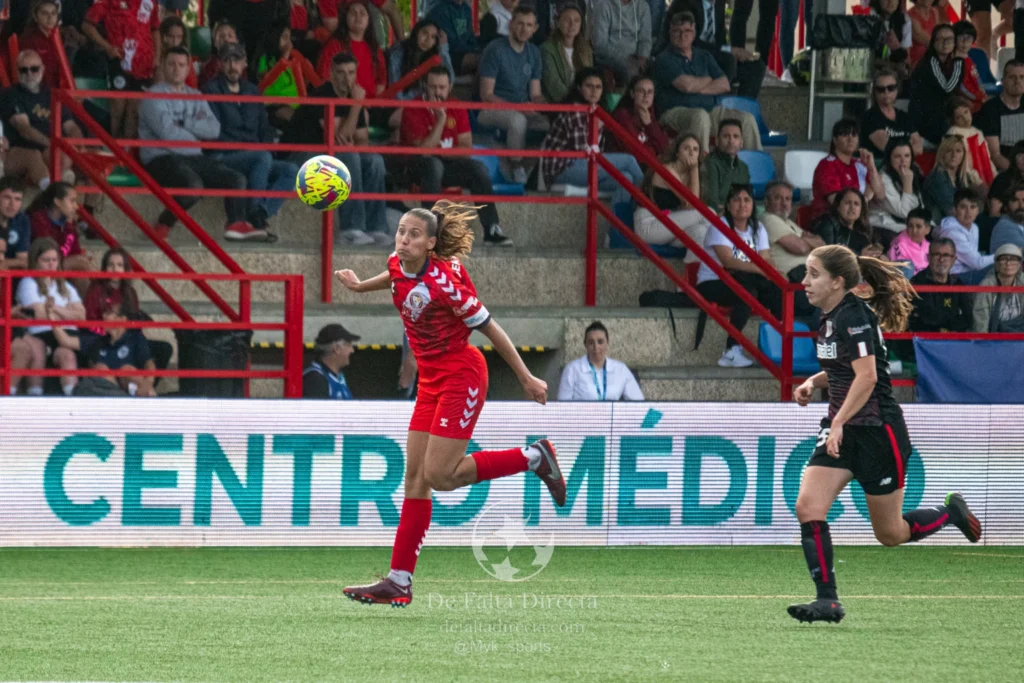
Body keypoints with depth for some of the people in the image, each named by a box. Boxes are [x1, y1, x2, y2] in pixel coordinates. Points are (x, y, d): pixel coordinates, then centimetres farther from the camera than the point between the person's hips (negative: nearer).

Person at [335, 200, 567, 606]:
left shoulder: (445, 281, -23)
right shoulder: (398, 267, -2)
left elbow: (490, 329, -15)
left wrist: (526, 378, -9)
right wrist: (360, 286, 28)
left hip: (461, 378, -8)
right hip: (431, 381, 8)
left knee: (439, 475, -12)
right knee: (415, 477, 3)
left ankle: (534, 458, 4)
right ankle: (399, 581, 4)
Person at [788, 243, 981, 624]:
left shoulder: (855, 317, -19)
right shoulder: (831, 317, 9)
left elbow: (866, 376, -30)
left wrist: (839, 423, -36)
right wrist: (813, 382, 7)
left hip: (877, 433, -8)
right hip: (841, 431, 8)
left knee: (891, 535, 4)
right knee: (808, 508, -12)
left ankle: (951, 513, 31)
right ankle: (827, 600, -9)